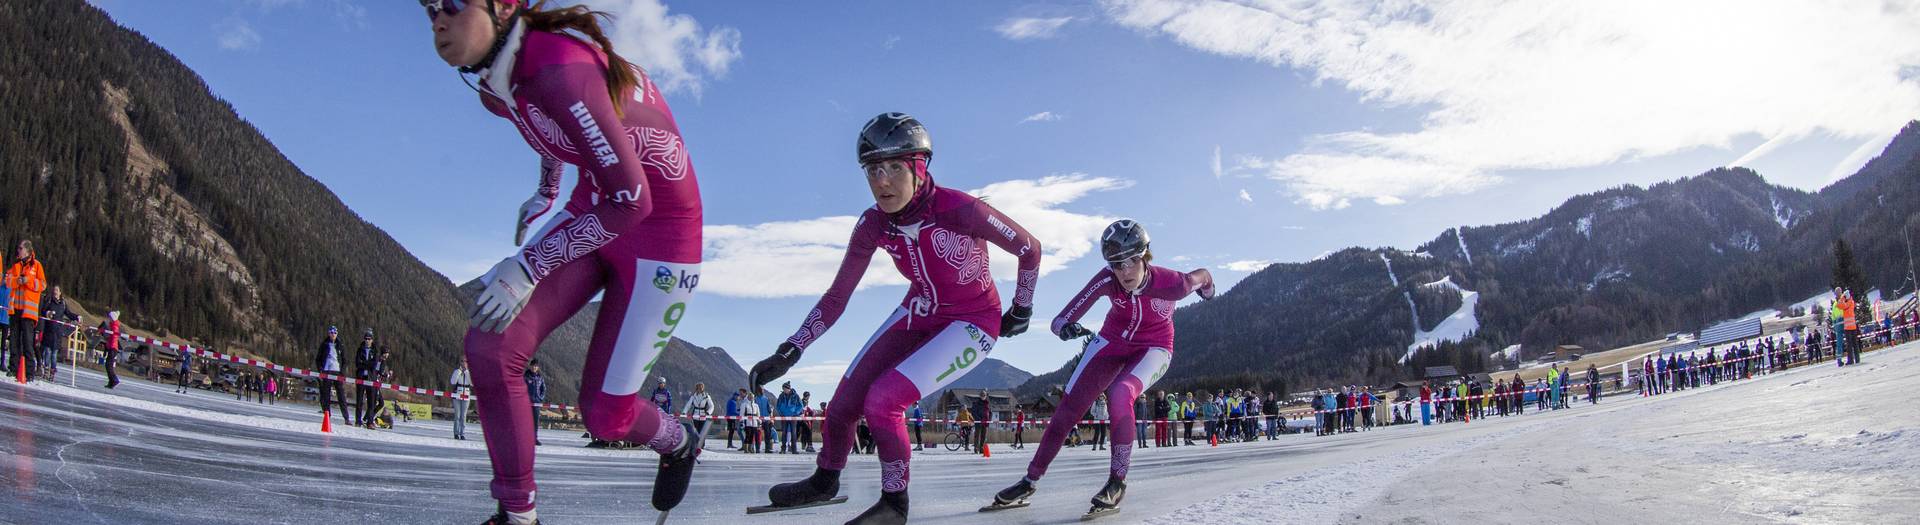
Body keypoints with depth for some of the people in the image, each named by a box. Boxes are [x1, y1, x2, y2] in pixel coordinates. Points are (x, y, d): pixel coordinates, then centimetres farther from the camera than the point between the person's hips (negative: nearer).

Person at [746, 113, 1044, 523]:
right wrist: (788, 352, -14)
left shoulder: (958, 209, -31)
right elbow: (836, 298, -6)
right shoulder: (873, 224, -14)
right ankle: (824, 481, 30)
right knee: (844, 403, 0)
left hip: (972, 323, -5)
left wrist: (1021, 309, -3)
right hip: (919, 313, 6)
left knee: (882, 399, -23)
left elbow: (1030, 248, -16)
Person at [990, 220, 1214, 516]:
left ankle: (1117, 482, -18)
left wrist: (1207, 288, 18)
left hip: (1153, 349, -3)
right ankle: (1030, 480, 6)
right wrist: (1065, 326, -54)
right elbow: (1062, 320, -30)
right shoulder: (1107, 280, -26)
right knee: (1069, 403, -6)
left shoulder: (1171, 283, -31)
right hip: (1113, 340, 3)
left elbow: (1202, 277, -6)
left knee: (1119, 395, -31)